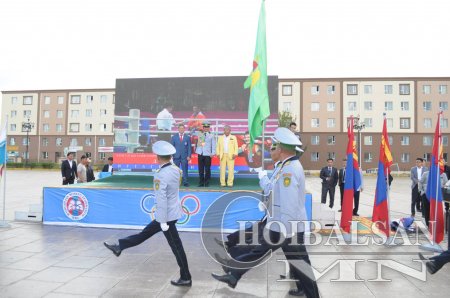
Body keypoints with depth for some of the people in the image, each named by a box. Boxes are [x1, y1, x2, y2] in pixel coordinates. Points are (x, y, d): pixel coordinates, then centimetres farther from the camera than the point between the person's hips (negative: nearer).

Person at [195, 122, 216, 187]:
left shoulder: (211, 136, 4)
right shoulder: (199, 134, 10)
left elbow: (213, 145, 3)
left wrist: (212, 153, -6)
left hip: (207, 154, -2)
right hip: (200, 154, 2)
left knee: (207, 169, -1)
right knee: (201, 169, 5)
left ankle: (207, 183, 7)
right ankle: (201, 182, 14)